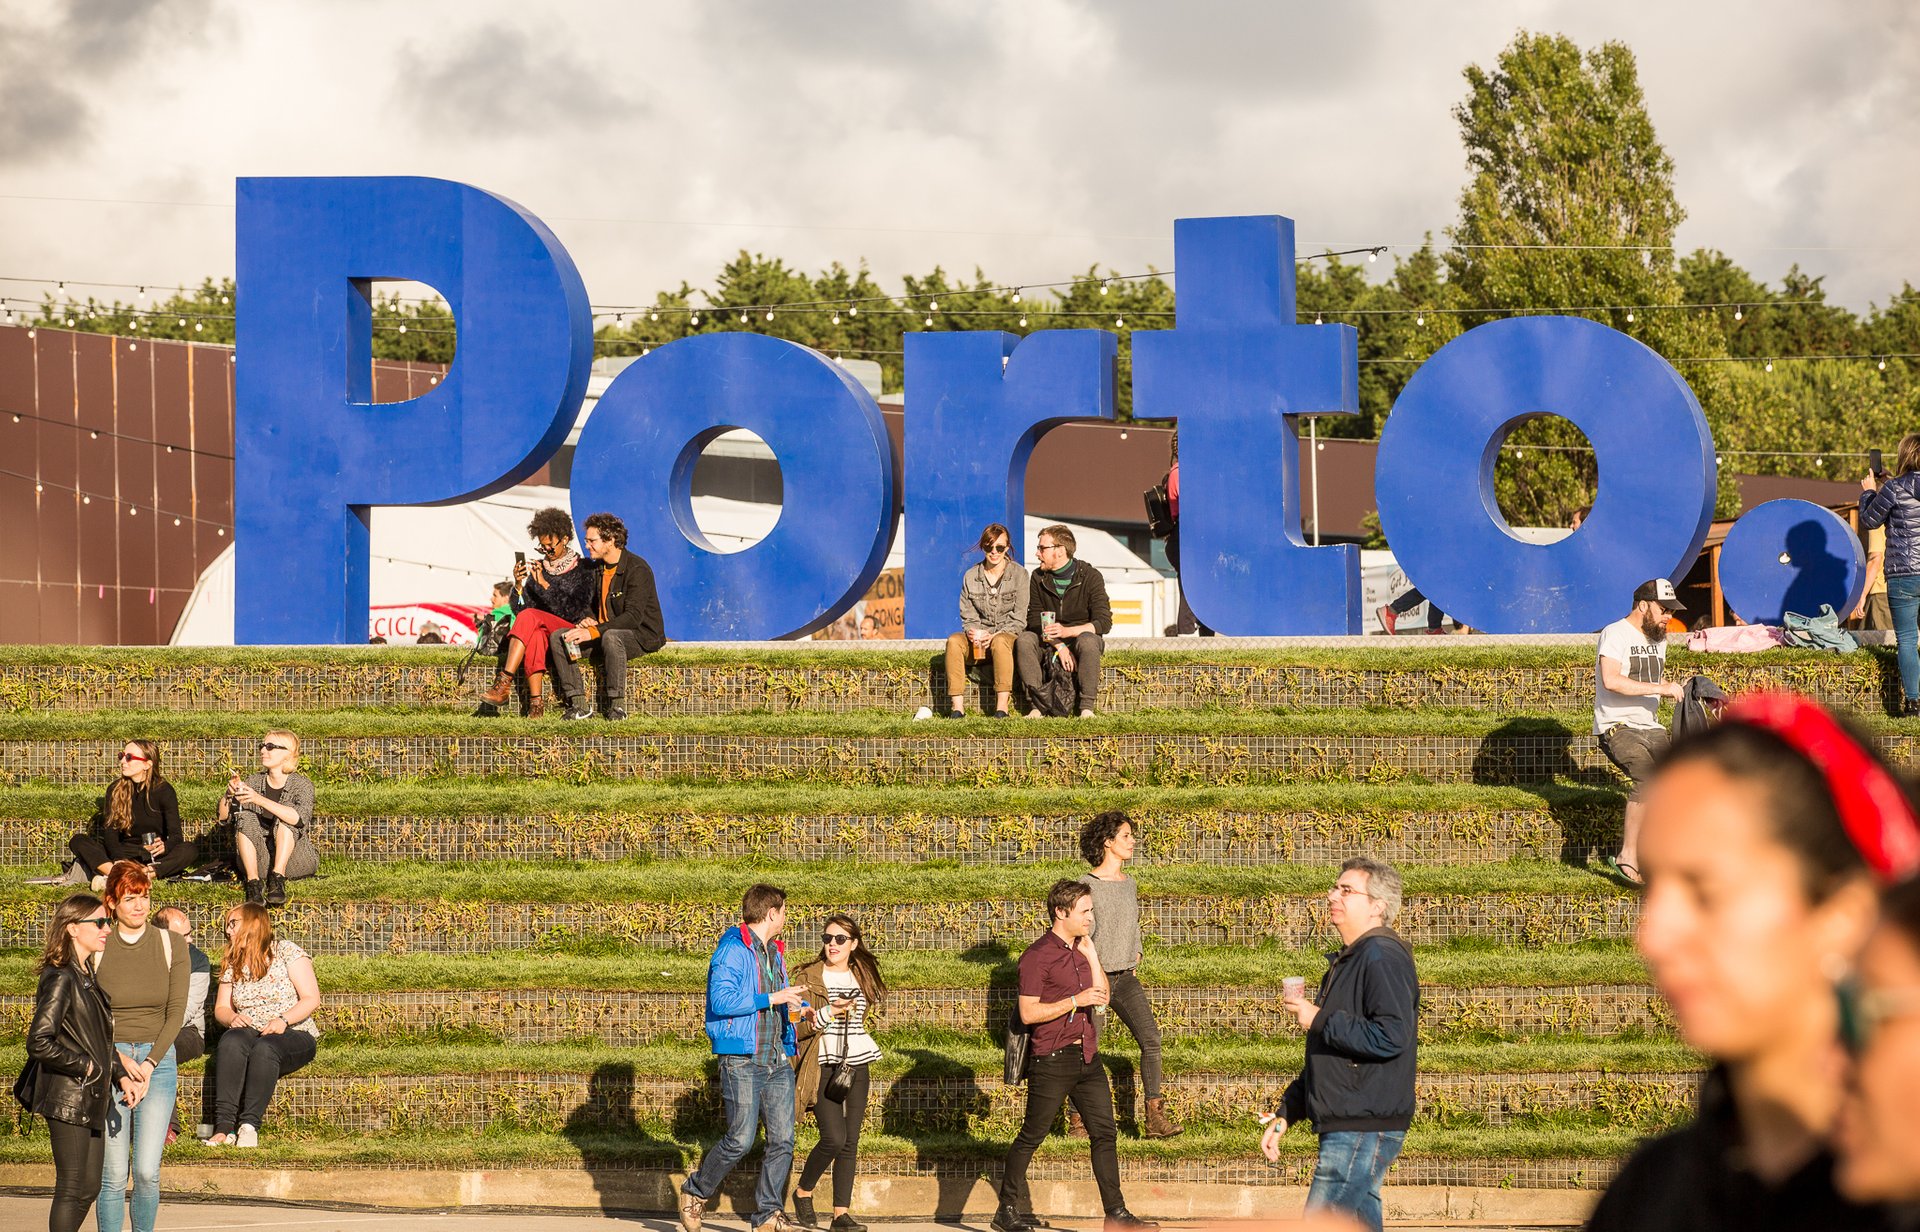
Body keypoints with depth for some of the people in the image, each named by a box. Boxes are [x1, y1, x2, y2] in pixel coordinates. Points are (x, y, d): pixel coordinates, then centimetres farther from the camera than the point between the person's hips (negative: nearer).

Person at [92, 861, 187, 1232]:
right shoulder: (96, 947, -1)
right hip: (108, 1060, -1)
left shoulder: (170, 946, 2)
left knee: (147, 1171, -8)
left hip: (158, 1060, 1)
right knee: (114, 1173, -4)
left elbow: (176, 1011, 0)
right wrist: (118, 1058, -16)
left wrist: (149, 1064, -10)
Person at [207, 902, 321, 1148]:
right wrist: (232, 1017, -8)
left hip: (294, 1035, -3)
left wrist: (283, 1020, -21)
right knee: (231, 1041, -33)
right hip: (250, 1032, 3)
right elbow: (220, 1008, 17)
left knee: (265, 1047, -39)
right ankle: (224, 1125, -45)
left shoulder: (286, 952, 1)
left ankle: (250, 1124, -46)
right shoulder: (232, 964, 18)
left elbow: (311, 999, -5)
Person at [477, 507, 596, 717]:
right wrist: (519, 585, -12)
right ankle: (535, 702, -46)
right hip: (544, 635, 3)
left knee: (530, 617, -30)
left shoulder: (583, 569, 1)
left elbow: (575, 612, -12)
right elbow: (519, 610, 7)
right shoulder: (538, 568, 12)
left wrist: (545, 585, -17)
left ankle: (504, 682, -40)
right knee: (535, 634, -36)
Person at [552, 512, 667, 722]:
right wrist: (588, 620, -3)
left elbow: (633, 617, -24)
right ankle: (579, 703, -18)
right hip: (606, 633, 8)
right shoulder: (598, 568, 11)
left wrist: (593, 632, -30)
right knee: (559, 637, -12)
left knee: (610, 637, -41)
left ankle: (617, 704, -32)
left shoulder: (637, 569, -15)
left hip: (642, 636, -8)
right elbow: (594, 604, 23)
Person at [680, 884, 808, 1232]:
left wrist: (799, 1005, 14)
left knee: (783, 1138, 0)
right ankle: (696, 1193, 13)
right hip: (742, 1060, -8)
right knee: (741, 1139, -9)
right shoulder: (732, 950, -9)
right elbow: (721, 1000, -21)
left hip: (777, 1060, 8)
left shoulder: (774, 953, 18)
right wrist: (774, 998, -18)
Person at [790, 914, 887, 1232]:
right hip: (823, 1066, -5)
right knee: (834, 1138, -16)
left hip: (855, 1066, 5)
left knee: (850, 1142, 0)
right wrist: (829, 1013, -18)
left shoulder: (861, 977, 12)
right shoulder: (809, 977, -3)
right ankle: (803, 1193, 7)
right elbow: (795, 1028, -8)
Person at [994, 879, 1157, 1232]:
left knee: (1104, 1133, 4)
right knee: (1031, 1136, 0)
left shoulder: (1080, 950, 14)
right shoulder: (1038, 956, -11)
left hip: (1087, 1057, 7)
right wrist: (1075, 1001, -18)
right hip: (1052, 1060, -7)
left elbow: (1102, 996, 15)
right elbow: (1028, 1013, -16)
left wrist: (1091, 954, 7)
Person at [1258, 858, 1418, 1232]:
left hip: (1364, 1130, -11)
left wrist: (1319, 1021, -17)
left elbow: (1391, 1037, -27)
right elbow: (1324, 1059, 27)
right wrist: (1284, 1114, 22)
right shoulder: (1348, 961, 20)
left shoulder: (1382, 957, -13)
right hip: (1344, 1128, 11)